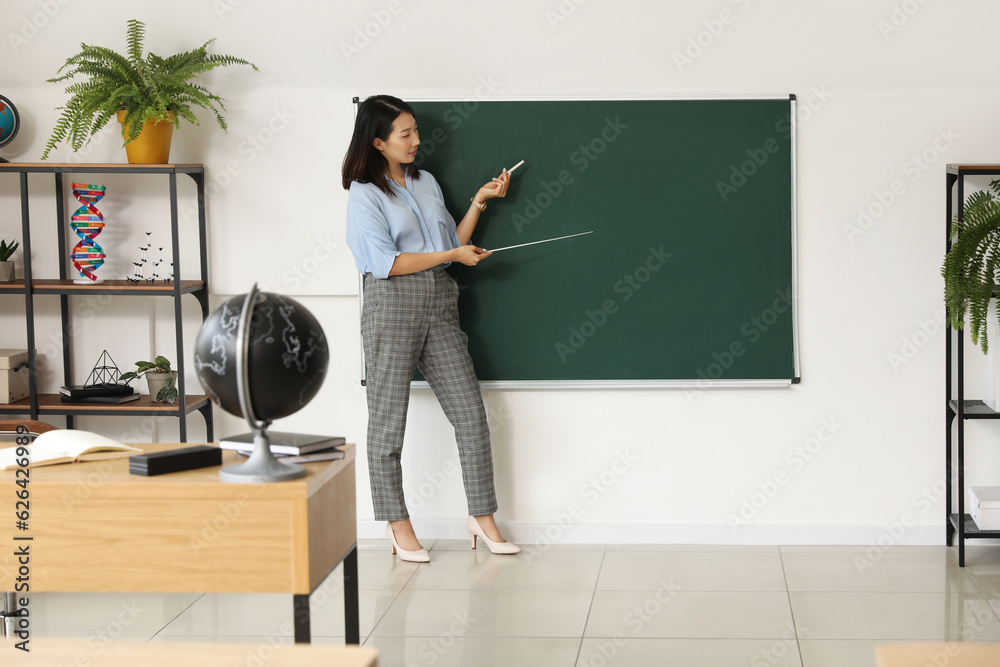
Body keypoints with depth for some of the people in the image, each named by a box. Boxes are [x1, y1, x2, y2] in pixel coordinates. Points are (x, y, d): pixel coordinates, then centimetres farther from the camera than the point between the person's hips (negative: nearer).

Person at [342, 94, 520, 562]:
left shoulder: (427, 183, 17)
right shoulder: (365, 194, -3)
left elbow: (453, 242, 18)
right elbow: (386, 262, -11)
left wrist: (480, 201, 10)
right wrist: (452, 255, -9)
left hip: (439, 306, 6)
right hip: (393, 307, -6)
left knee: (471, 415, 2)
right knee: (389, 420, 1)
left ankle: (482, 516, 12)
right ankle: (397, 525, 13)